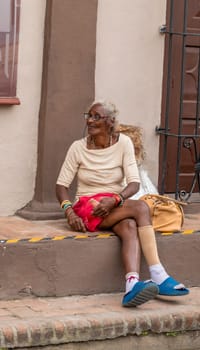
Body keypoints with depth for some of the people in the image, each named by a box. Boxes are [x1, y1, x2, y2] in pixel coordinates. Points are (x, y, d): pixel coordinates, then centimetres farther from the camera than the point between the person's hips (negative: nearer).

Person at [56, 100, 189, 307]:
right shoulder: (78, 148, 0)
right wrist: (69, 211, -19)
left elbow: (134, 183, -7)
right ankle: (158, 276, -38)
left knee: (130, 226, -36)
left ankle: (132, 286, -57)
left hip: (116, 207, 2)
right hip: (88, 207, -2)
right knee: (141, 207, -29)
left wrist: (115, 200, -25)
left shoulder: (123, 143, 0)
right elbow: (61, 185, -1)